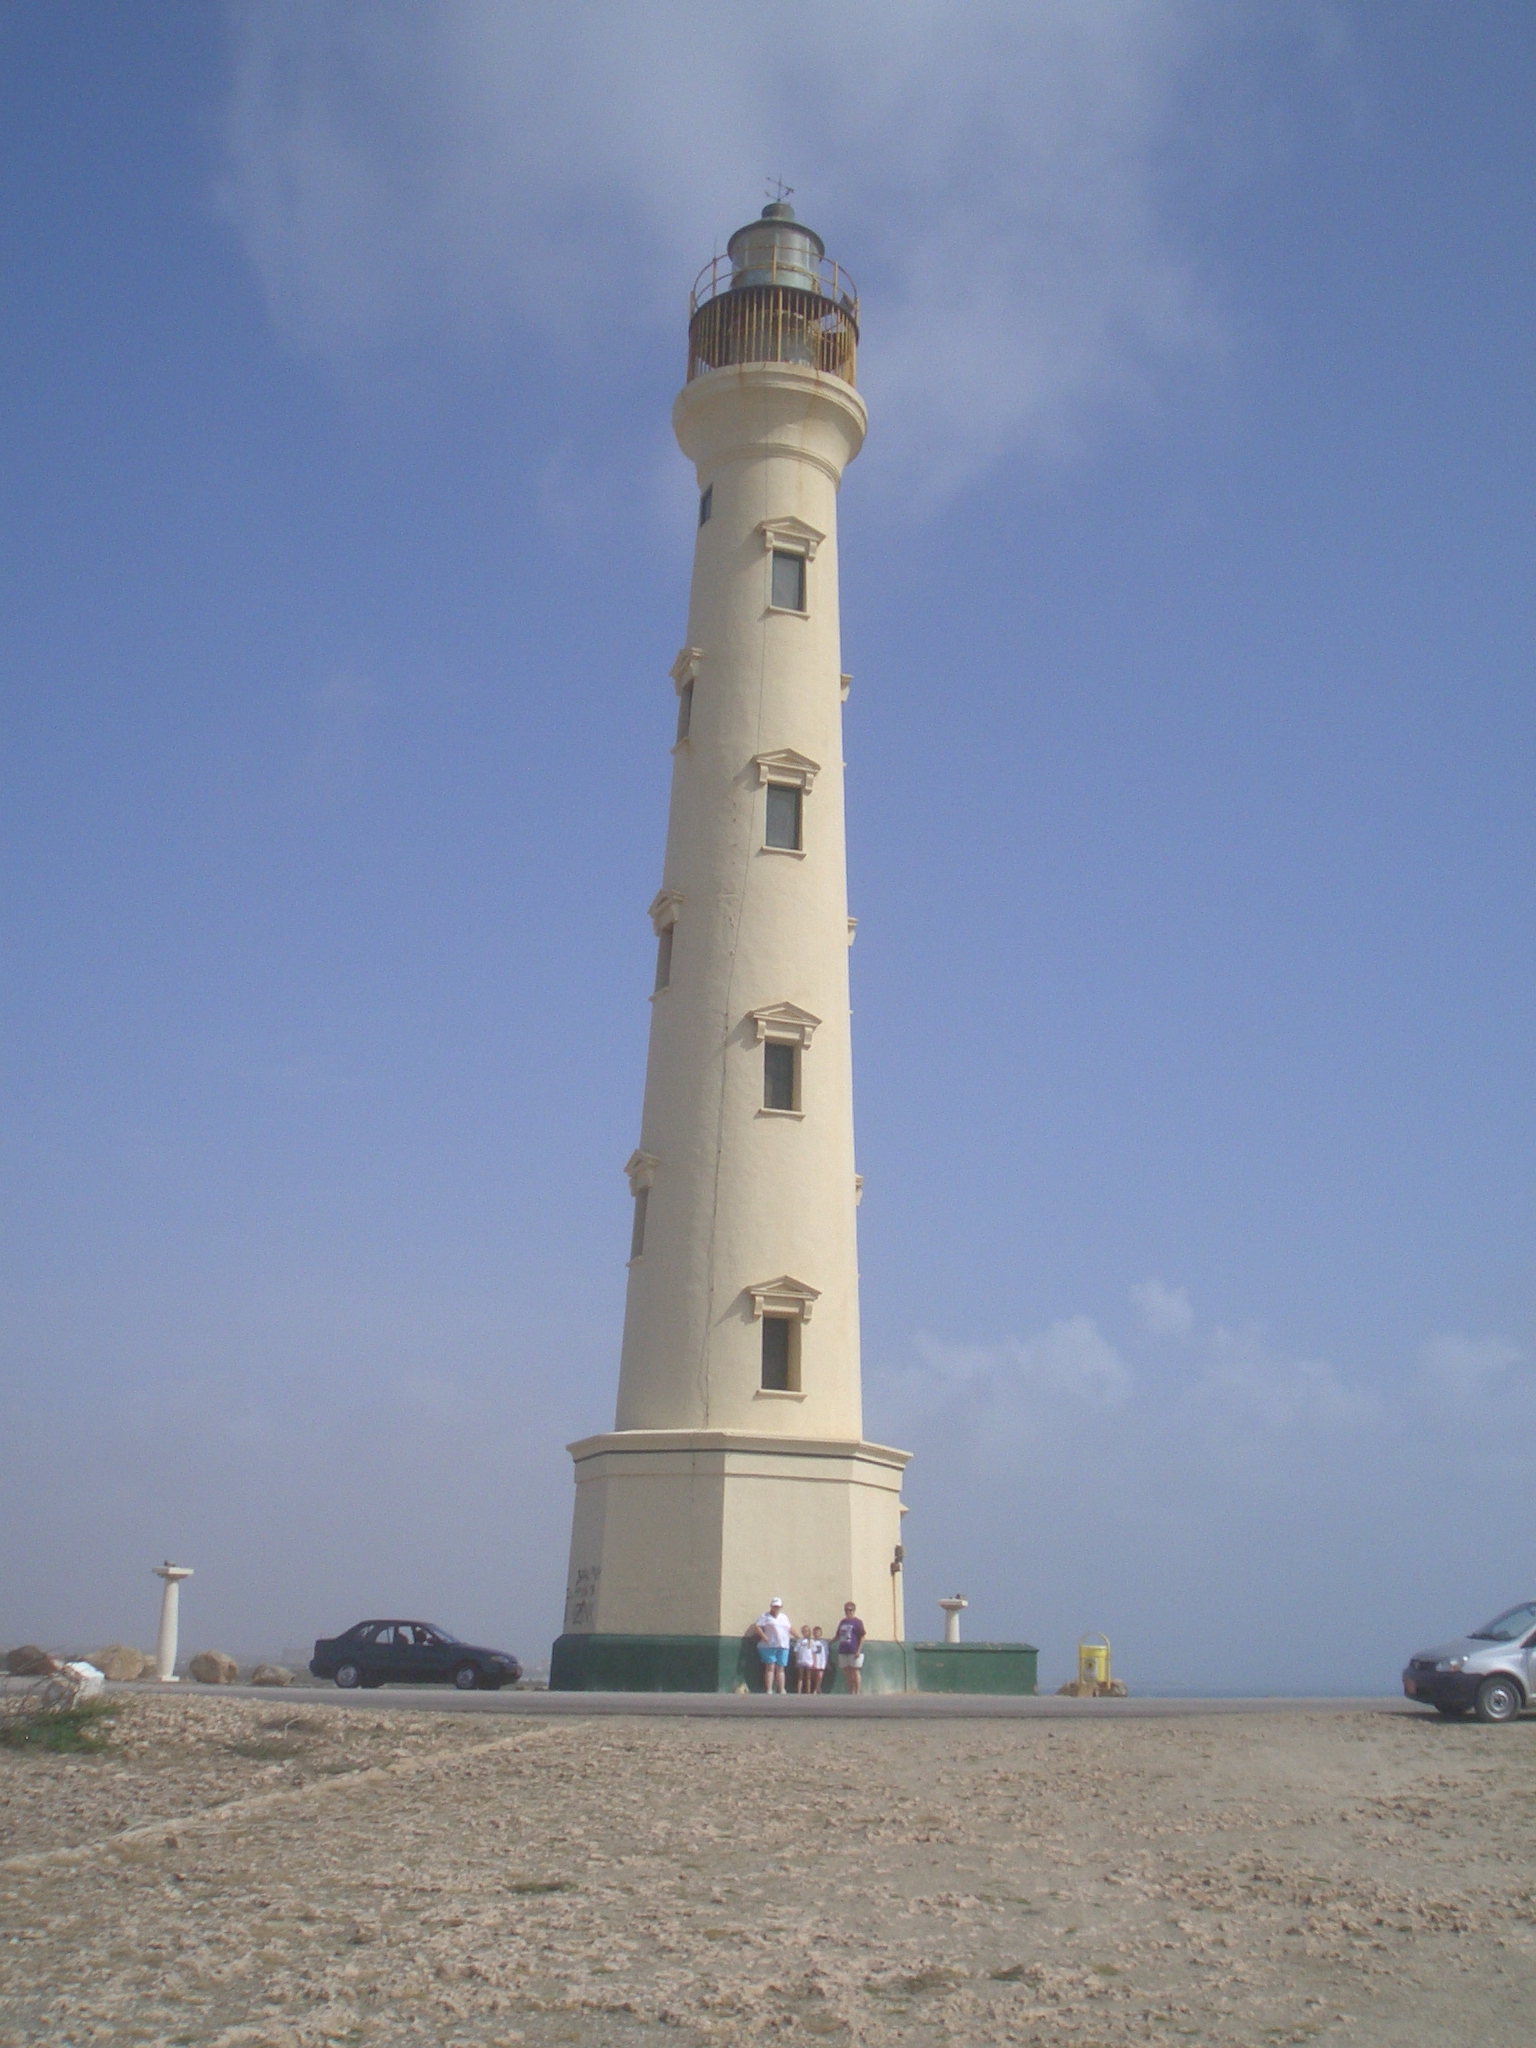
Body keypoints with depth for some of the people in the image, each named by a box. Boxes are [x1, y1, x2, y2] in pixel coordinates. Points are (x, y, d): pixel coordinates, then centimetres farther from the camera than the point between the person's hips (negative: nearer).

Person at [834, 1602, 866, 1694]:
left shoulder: (857, 1622, -4)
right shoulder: (842, 1622, 15)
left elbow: (862, 1637, -8)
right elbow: (838, 1636, 25)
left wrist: (858, 1651, -15)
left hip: (854, 1652, -6)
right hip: (843, 1652, 6)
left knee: (855, 1672, -4)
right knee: (847, 1673, 7)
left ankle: (857, 1693, -2)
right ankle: (851, 1693, 13)